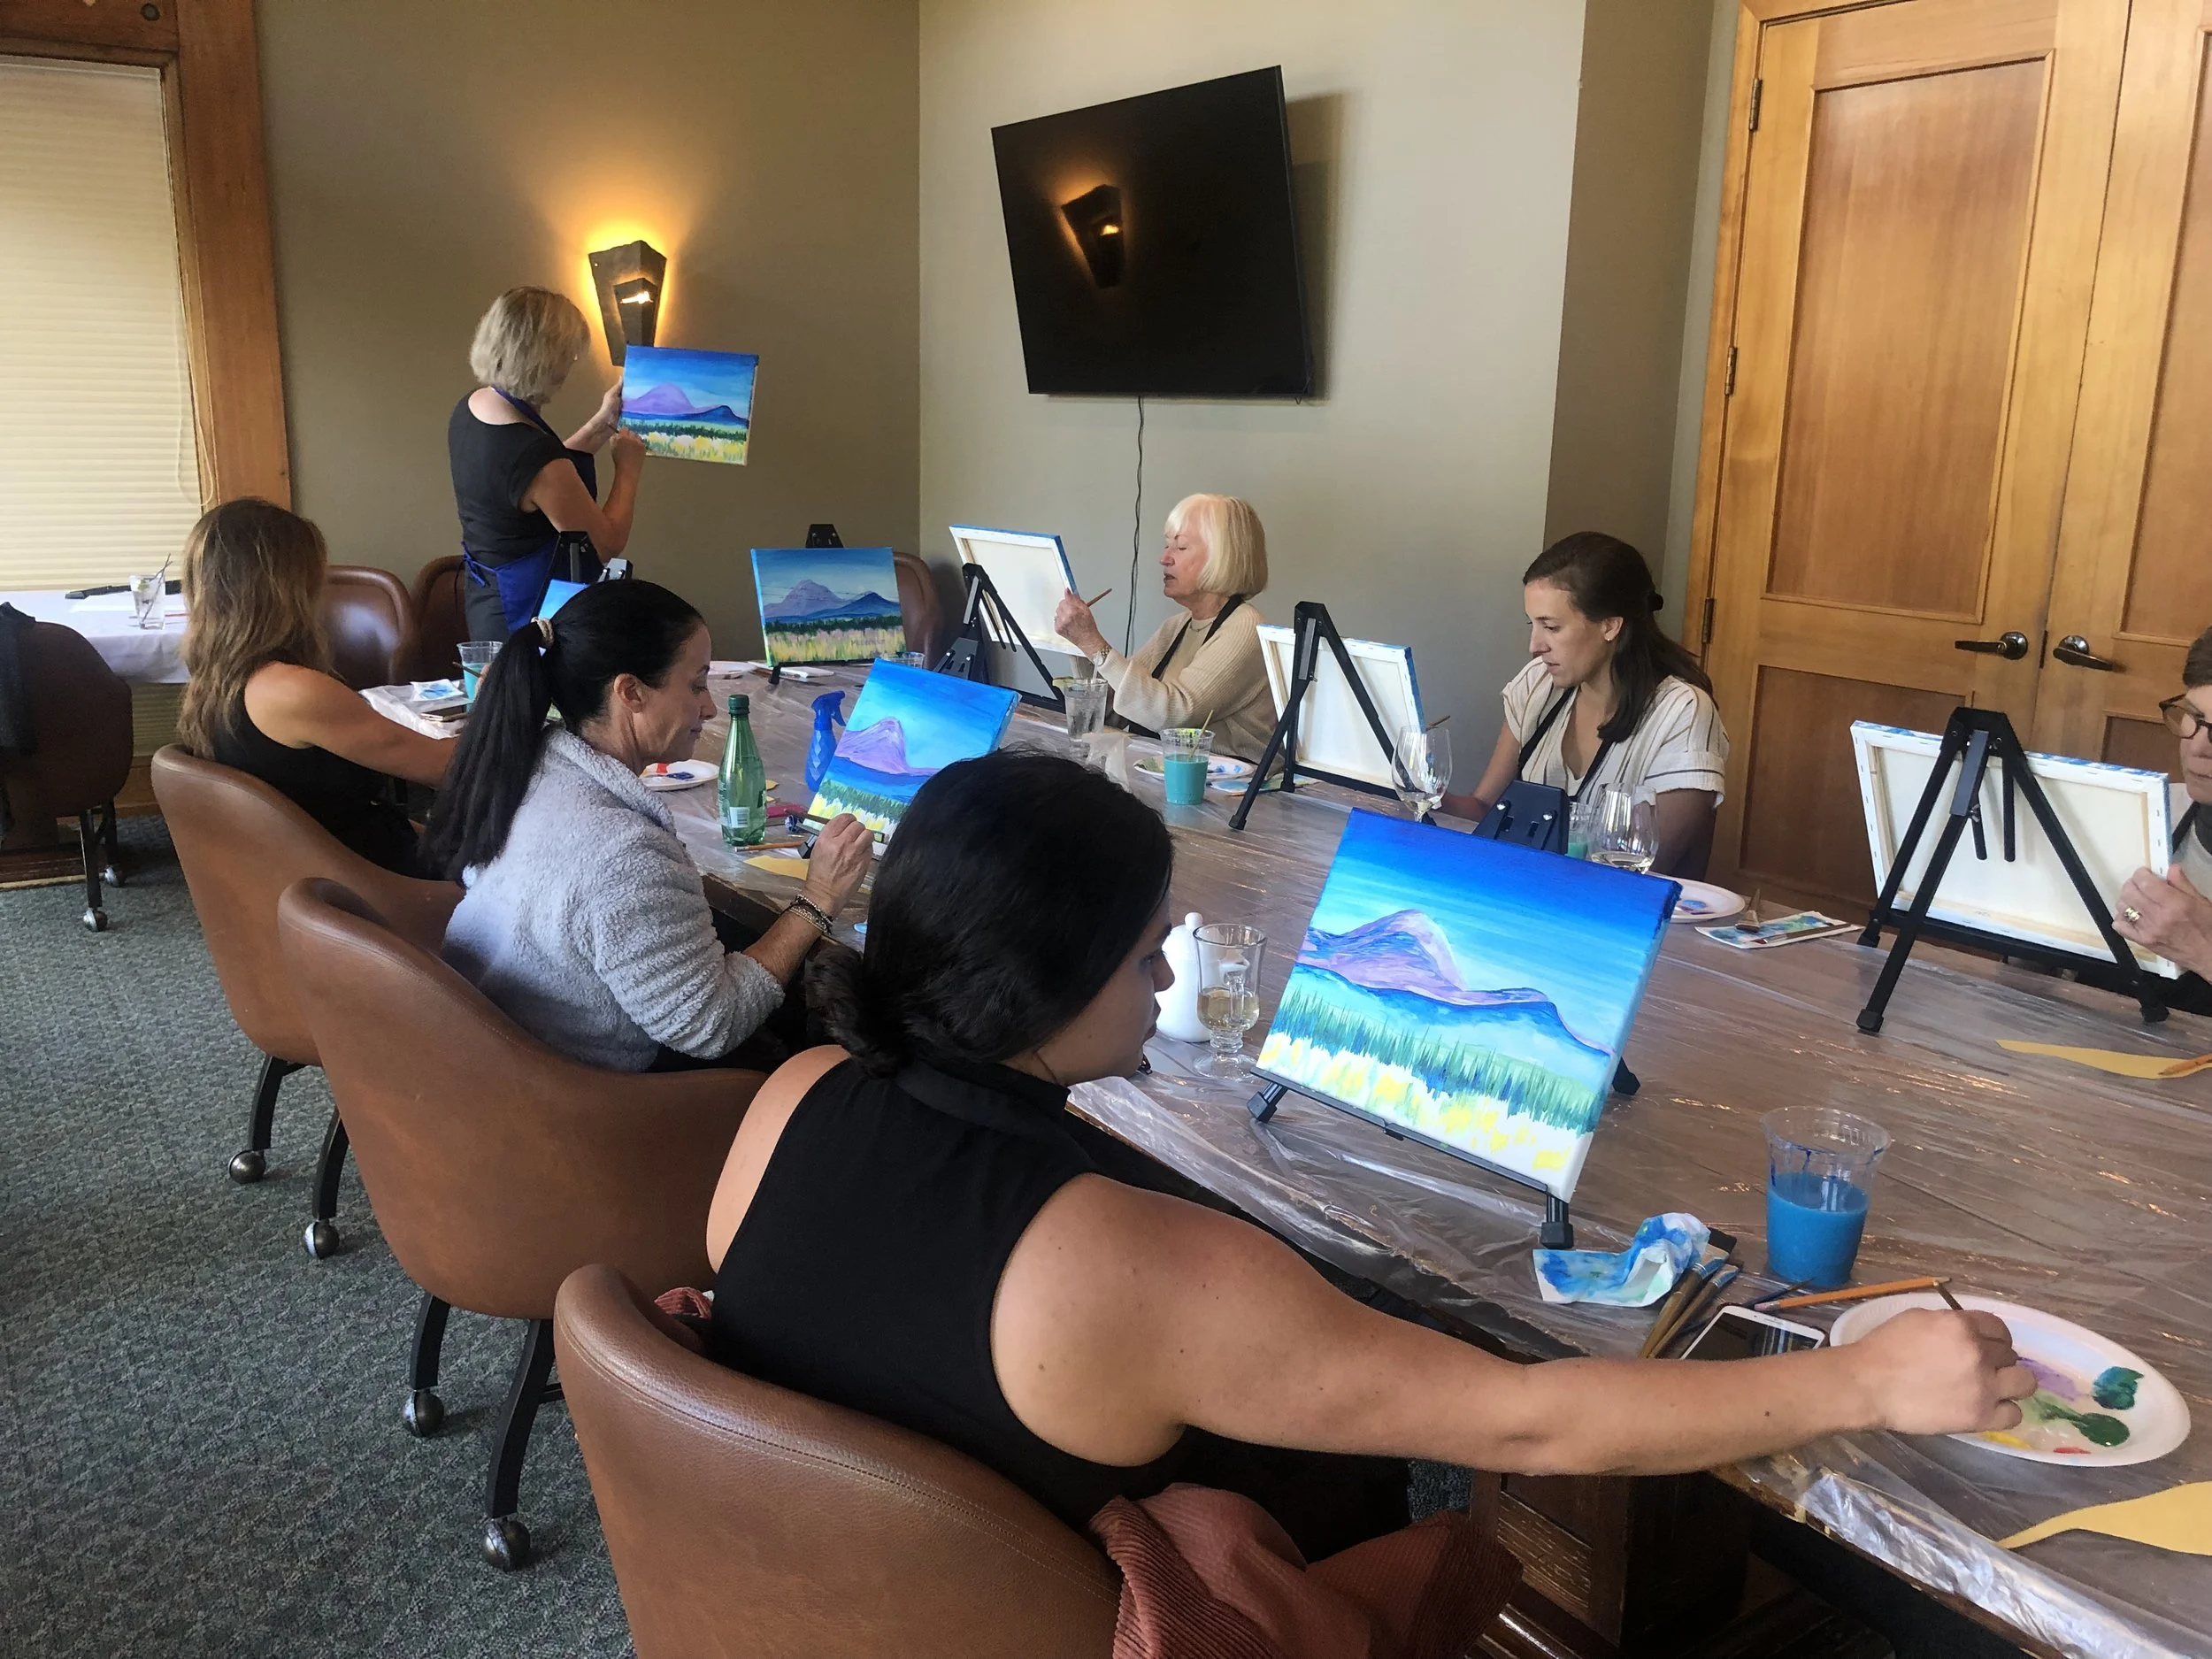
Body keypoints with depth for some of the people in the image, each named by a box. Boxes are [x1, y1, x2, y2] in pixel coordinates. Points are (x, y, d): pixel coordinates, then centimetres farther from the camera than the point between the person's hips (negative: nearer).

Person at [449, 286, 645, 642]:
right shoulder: (533, 454, -30)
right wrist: (628, 469, -4)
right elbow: (608, 543, -19)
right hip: (527, 616, -9)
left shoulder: (471, 408, -3)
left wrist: (602, 423, 15)